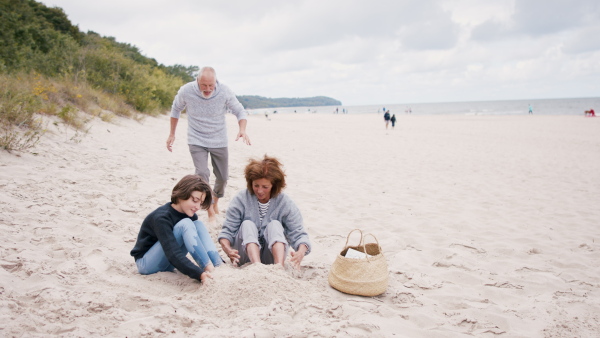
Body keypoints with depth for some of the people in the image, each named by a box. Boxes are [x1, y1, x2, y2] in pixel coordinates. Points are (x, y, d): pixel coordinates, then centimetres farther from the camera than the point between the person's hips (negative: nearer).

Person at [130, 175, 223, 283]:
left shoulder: (190, 215, -2)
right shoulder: (161, 218, -26)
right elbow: (173, 254, -37)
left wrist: (217, 261, -18)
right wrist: (199, 274, -49)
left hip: (167, 263, 7)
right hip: (146, 263, -7)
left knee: (198, 224, -14)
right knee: (185, 225, -29)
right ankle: (209, 270, -35)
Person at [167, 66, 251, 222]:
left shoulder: (225, 92, -18)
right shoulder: (186, 91, -17)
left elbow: (240, 111, -9)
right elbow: (176, 109, 2)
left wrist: (242, 130, -29)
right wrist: (172, 134, 5)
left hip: (219, 141, 1)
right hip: (196, 140, -1)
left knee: (223, 177, 9)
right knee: (202, 174, -18)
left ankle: (216, 201, 41)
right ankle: (211, 212, -4)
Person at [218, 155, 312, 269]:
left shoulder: (285, 203, -5)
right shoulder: (241, 199, -4)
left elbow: (299, 234, -12)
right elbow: (227, 230, -6)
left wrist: (301, 253, -35)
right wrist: (227, 248, -30)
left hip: (273, 253, 0)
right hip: (246, 254, 0)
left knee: (275, 224, -22)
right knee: (247, 224, -23)